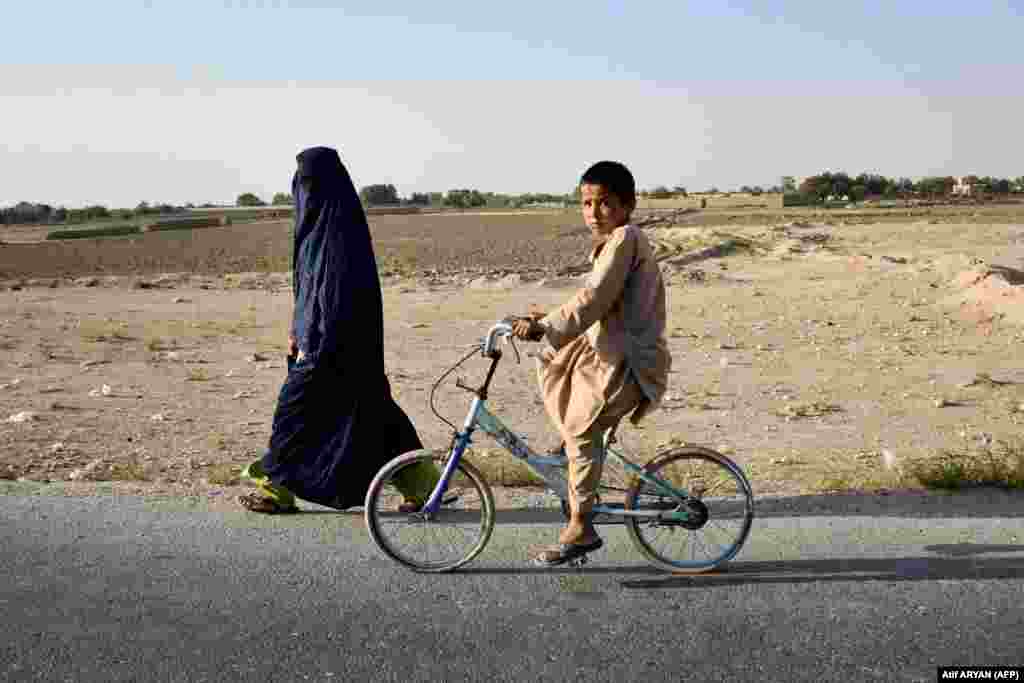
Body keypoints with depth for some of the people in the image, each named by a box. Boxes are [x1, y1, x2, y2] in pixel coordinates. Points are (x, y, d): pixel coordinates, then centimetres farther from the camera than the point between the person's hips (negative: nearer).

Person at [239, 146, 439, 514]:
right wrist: (299, 330, 20)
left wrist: (311, 343, -20)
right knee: (368, 404, 11)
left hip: (338, 341, -10)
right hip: (323, 332, 10)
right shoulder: (323, 222, 13)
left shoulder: (337, 229, -18)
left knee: (296, 404, 2)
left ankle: (278, 489, 17)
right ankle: (421, 480, 15)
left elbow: (335, 291, -22)